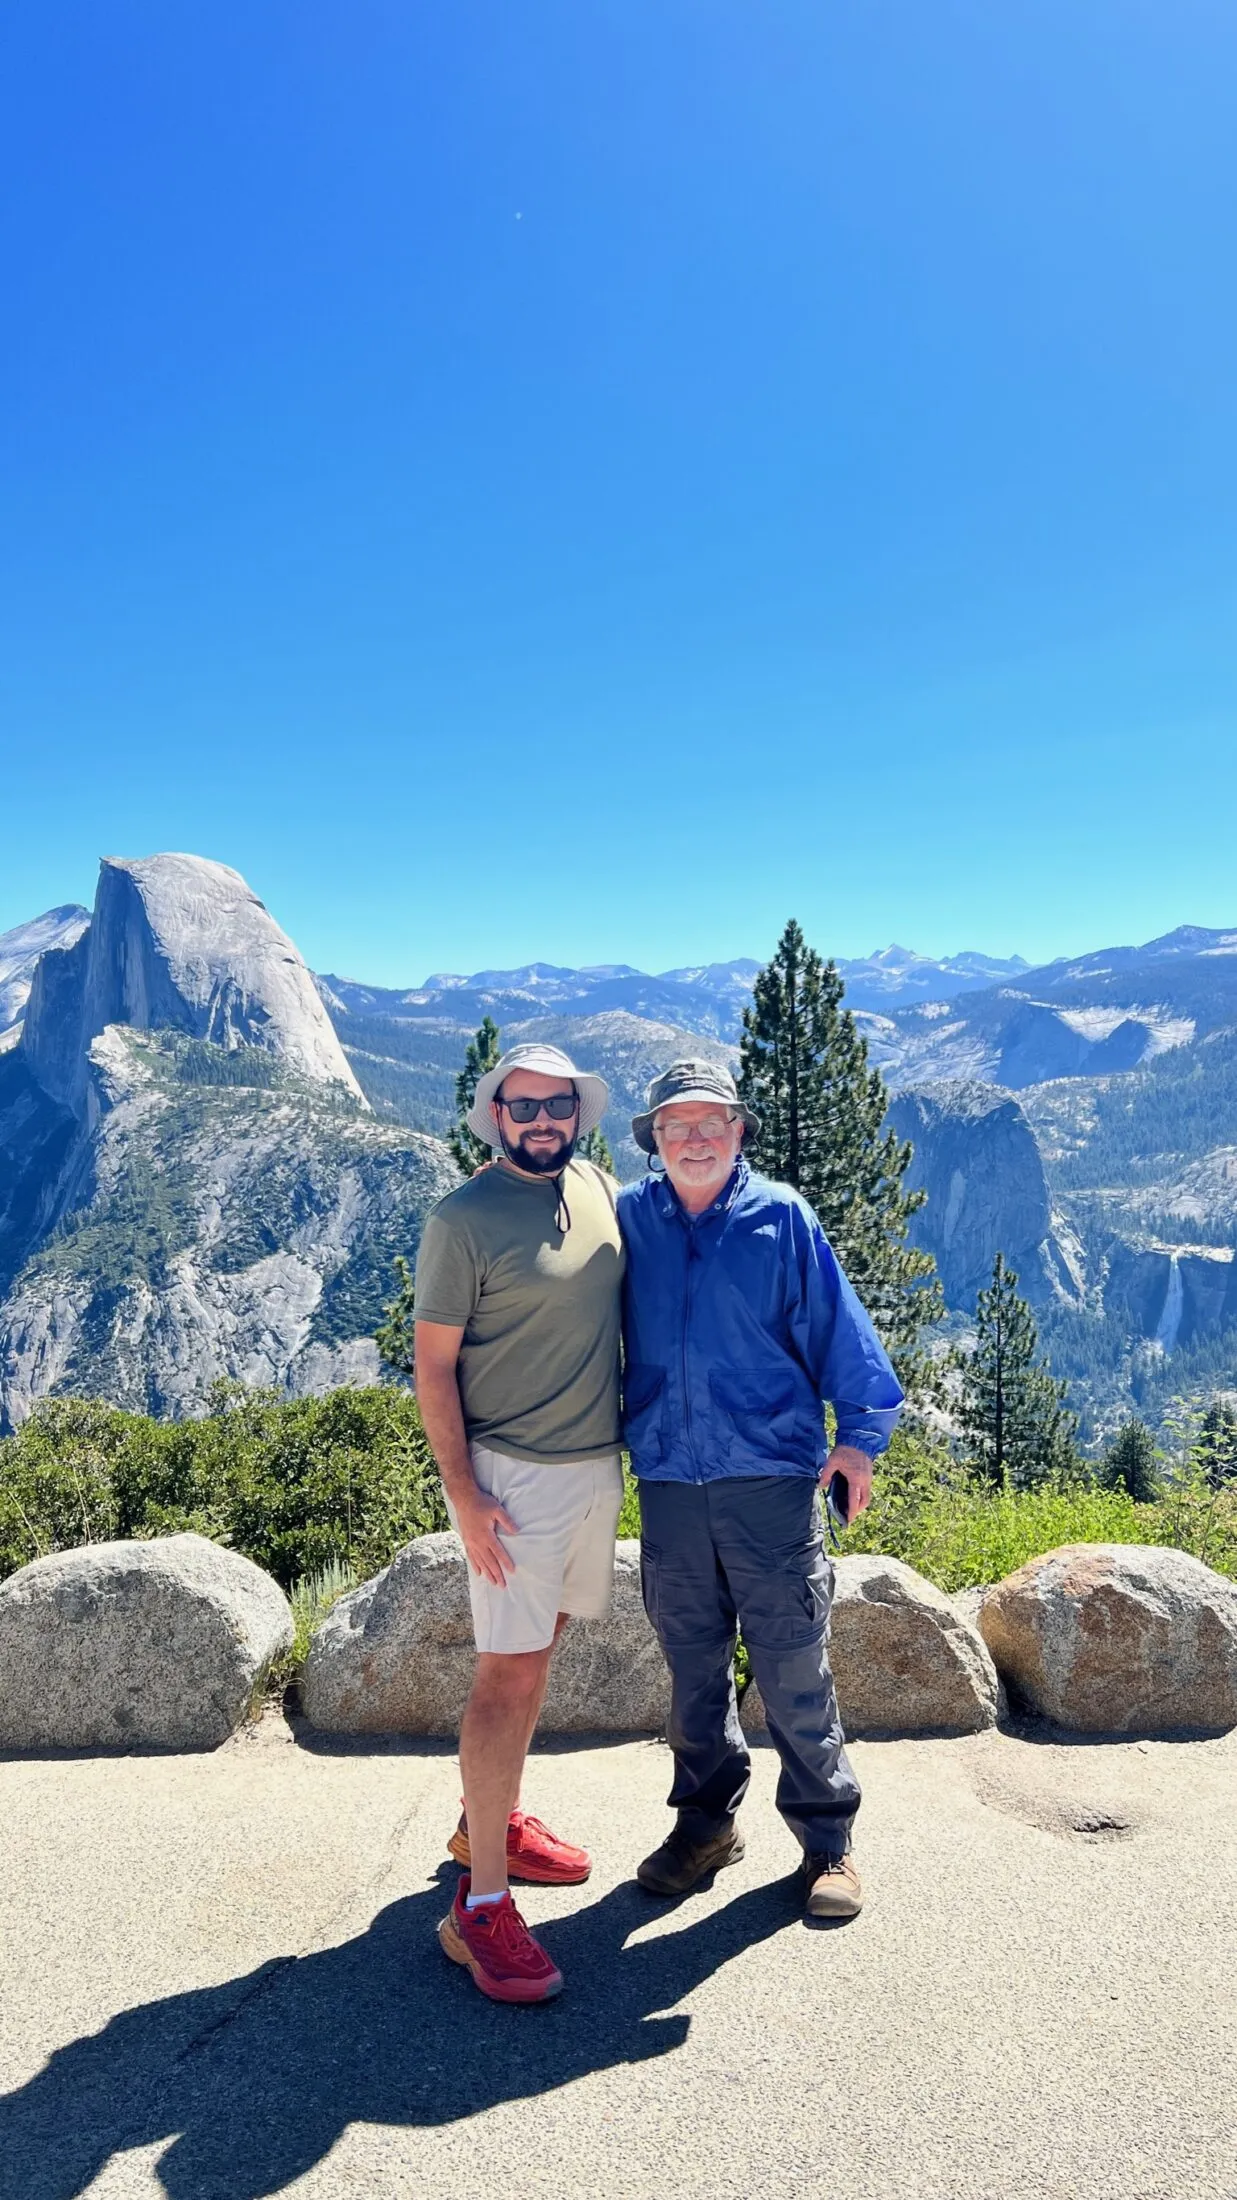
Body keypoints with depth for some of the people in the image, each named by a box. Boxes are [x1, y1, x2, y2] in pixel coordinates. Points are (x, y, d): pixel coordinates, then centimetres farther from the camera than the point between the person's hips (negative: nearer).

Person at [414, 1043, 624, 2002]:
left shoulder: (601, 1190, 4)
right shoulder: (463, 1219, -14)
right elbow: (434, 1364, -12)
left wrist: (624, 1446, 15)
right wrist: (465, 1496, -16)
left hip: (597, 1465, 7)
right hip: (512, 1475, -6)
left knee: (536, 1651, 18)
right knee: (508, 1674, -4)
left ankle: (495, 1821, 37)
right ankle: (481, 1904, 7)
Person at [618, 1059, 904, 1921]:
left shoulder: (780, 1217, -3)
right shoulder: (629, 1218, 4)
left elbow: (836, 1327, 1)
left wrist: (859, 1433, 1)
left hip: (772, 1478, -3)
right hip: (669, 1485, 3)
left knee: (794, 1667, 6)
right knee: (693, 1664, 16)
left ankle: (828, 1838, 25)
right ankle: (708, 1819, 36)